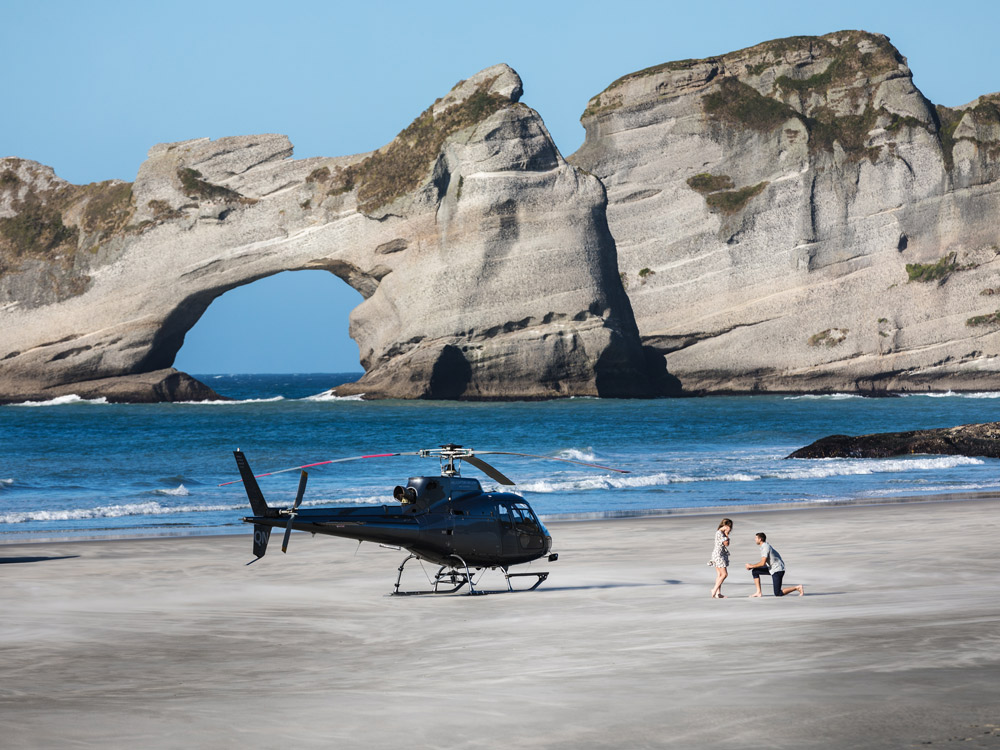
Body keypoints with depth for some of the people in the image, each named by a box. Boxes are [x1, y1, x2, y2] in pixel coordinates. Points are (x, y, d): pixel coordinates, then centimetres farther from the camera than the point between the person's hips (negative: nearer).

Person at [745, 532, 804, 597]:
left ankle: (797, 587, -6)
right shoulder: (765, 546, 11)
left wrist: (752, 566, -12)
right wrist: (752, 566, 8)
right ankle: (758, 592, 7)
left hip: (777, 570, -10)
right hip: (772, 569, 10)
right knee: (754, 571, 9)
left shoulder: (765, 548, -20)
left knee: (778, 593, -10)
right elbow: (763, 561, 19)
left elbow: (762, 563, -25)